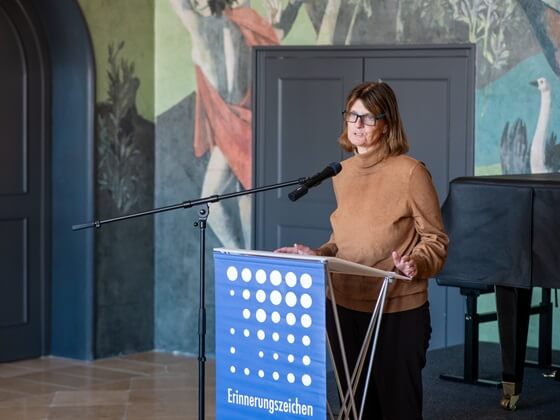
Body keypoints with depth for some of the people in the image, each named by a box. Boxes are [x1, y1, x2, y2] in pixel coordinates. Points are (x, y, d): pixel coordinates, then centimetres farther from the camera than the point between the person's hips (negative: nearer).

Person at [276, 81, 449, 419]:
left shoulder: (410, 172, -9)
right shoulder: (342, 172, 11)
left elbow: (435, 240, -6)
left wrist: (415, 263, -25)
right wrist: (318, 255, 5)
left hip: (397, 309, -6)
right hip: (344, 305, 6)